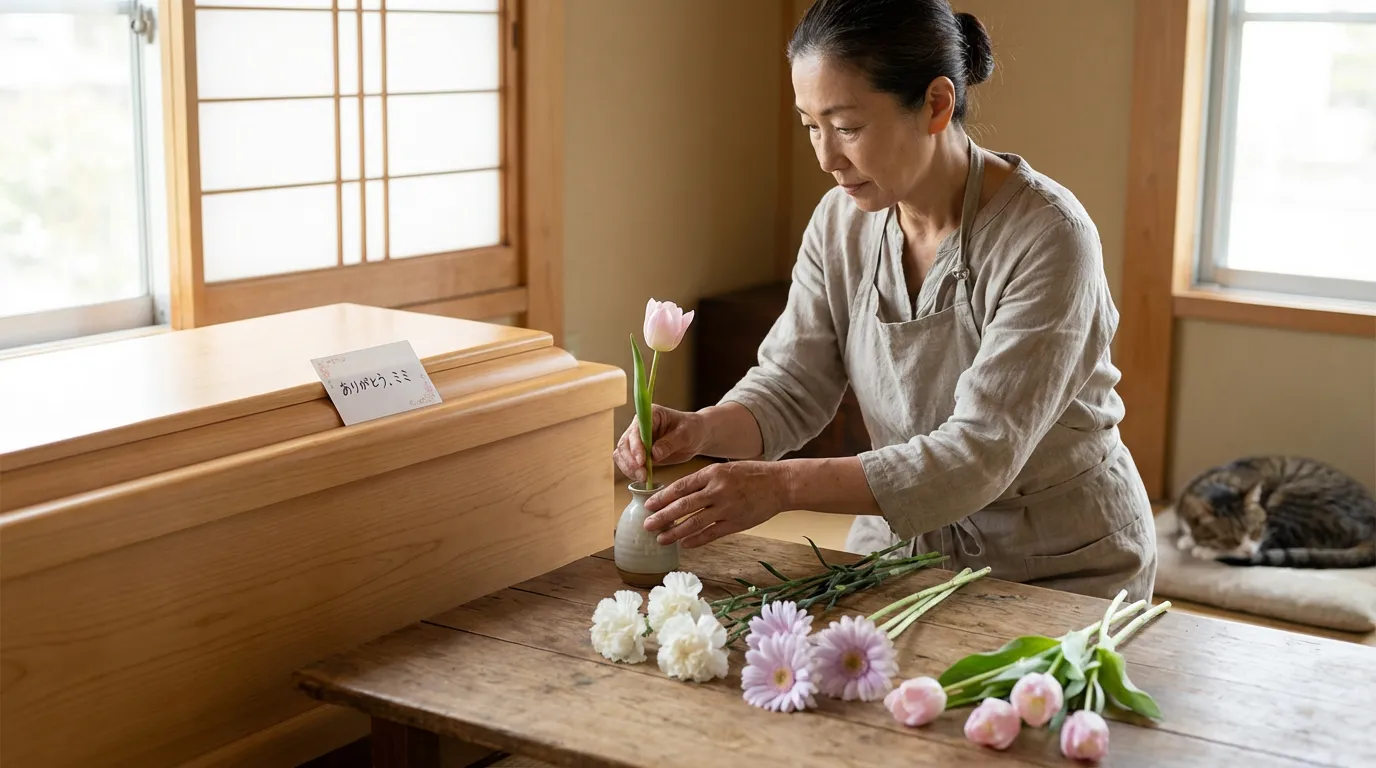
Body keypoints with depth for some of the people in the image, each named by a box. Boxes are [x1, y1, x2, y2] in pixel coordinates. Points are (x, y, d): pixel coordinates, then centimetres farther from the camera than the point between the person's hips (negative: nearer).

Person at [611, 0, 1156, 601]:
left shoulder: (1048, 237, -23)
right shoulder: (841, 221, -4)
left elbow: (979, 455, -29)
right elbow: (790, 386, -3)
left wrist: (783, 484, -36)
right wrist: (702, 430, -25)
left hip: (1060, 570, -4)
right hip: (901, 543, 5)